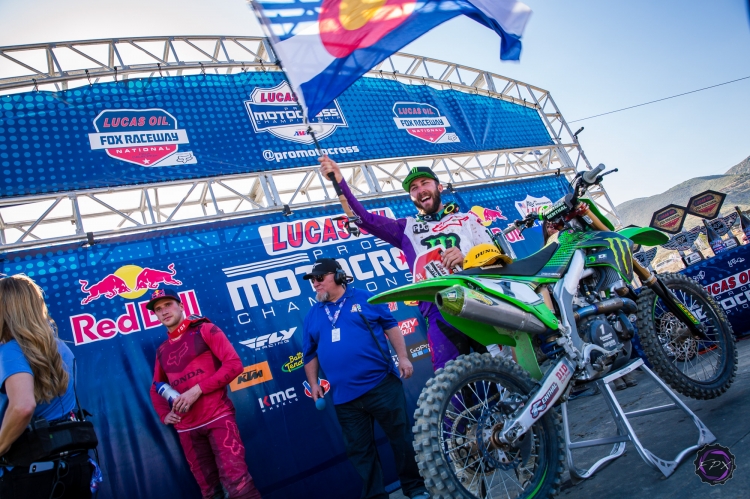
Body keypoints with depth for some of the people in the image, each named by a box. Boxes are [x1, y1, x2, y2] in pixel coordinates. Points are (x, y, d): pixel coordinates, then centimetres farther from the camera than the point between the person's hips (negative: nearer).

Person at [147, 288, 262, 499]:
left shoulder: (205, 330, -1)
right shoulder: (162, 350, 14)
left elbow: (234, 364, -9)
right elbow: (156, 389, 25)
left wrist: (198, 389, -16)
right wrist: (164, 415, 6)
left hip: (218, 417, -5)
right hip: (186, 428, 5)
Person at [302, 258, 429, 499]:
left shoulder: (364, 298, 1)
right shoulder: (313, 315, 10)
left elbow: (391, 325, 4)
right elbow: (310, 353, 16)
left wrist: (403, 357, -3)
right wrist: (313, 383, 10)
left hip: (382, 384, -3)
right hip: (344, 396, 3)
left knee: (402, 436, 7)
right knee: (360, 450, 12)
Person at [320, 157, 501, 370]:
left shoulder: (468, 218, 21)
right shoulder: (407, 227, 24)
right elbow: (365, 219, 13)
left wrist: (467, 257, -12)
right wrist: (339, 182, 2)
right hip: (440, 310, 0)